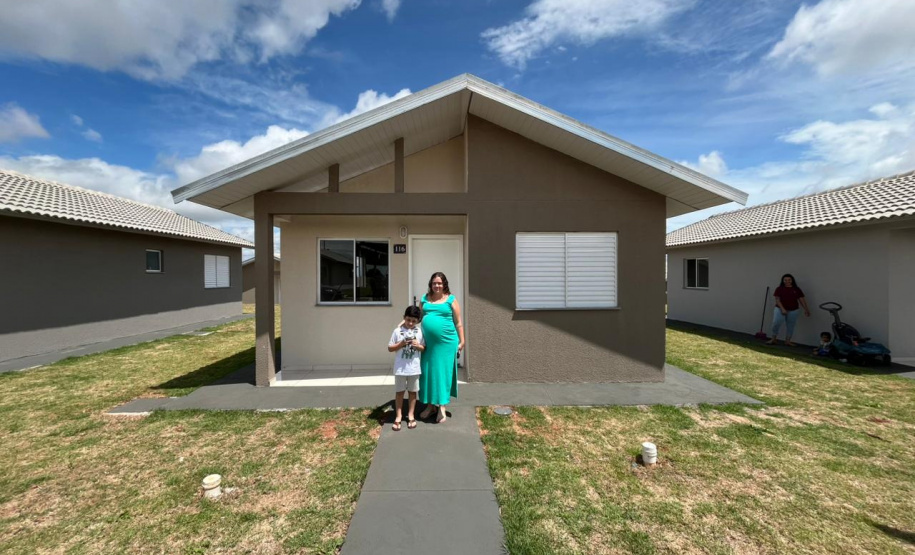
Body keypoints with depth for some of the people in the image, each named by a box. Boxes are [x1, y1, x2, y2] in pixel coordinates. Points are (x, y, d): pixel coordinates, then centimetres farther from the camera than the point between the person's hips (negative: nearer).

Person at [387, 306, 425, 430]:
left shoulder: (420, 331, -1)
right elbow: (390, 348, -2)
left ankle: (410, 415, 27)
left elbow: (424, 348, 5)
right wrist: (401, 344, -18)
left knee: (412, 391, 13)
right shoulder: (397, 331, -5)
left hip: (414, 368, 1)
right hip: (400, 368, -1)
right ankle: (398, 416, 22)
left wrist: (418, 346, -15)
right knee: (399, 392, 9)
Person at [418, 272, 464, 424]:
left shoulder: (451, 300, -1)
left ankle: (441, 407, 15)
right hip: (428, 342, 4)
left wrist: (462, 341, -1)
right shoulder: (425, 299, 8)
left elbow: (458, 322, 1)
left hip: (446, 342, -3)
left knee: (442, 372, 4)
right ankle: (430, 405, 25)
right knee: (428, 373, 10)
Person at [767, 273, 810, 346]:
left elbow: (802, 299, 5)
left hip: (793, 311, 3)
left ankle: (787, 341, 19)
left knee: (790, 326, 8)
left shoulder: (796, 289, 3)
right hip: (780, 309, -3)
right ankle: (773, 339, 2)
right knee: (776, 323, -12)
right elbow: (777, 300, -8)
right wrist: (782, 309, -17)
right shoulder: (779, 289, -4)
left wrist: (806, 309, 0)